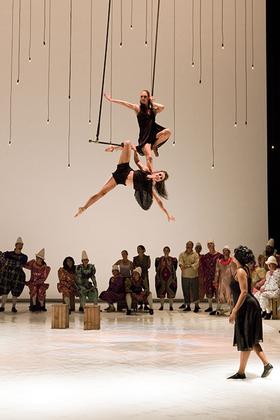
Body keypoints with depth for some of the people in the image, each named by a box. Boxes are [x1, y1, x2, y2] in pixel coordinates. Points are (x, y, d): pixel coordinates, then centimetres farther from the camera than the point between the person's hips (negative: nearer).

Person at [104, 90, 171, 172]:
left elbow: (162, 107, -5)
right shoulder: (138, 108, 8)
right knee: (149, 157, -19)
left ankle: (154, 146, -1)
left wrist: (152, 103, 8)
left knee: (167, 131, -27)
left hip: (154, 132, 3)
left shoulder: (153, 109, 14)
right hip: (144, 135, -3)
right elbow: (126, 104, 3)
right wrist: (111, 100, -2)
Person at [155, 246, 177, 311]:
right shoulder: (159, 259, 5)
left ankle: (171, 306, 6)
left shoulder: (173, 260, 2)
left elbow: (174, 268, 4)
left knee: (170, 292, -1)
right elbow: (157, 269, 9)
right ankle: (161, 306, 9)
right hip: (161, 277, 1)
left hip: (170, 277, -1)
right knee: (161, 291, 2)